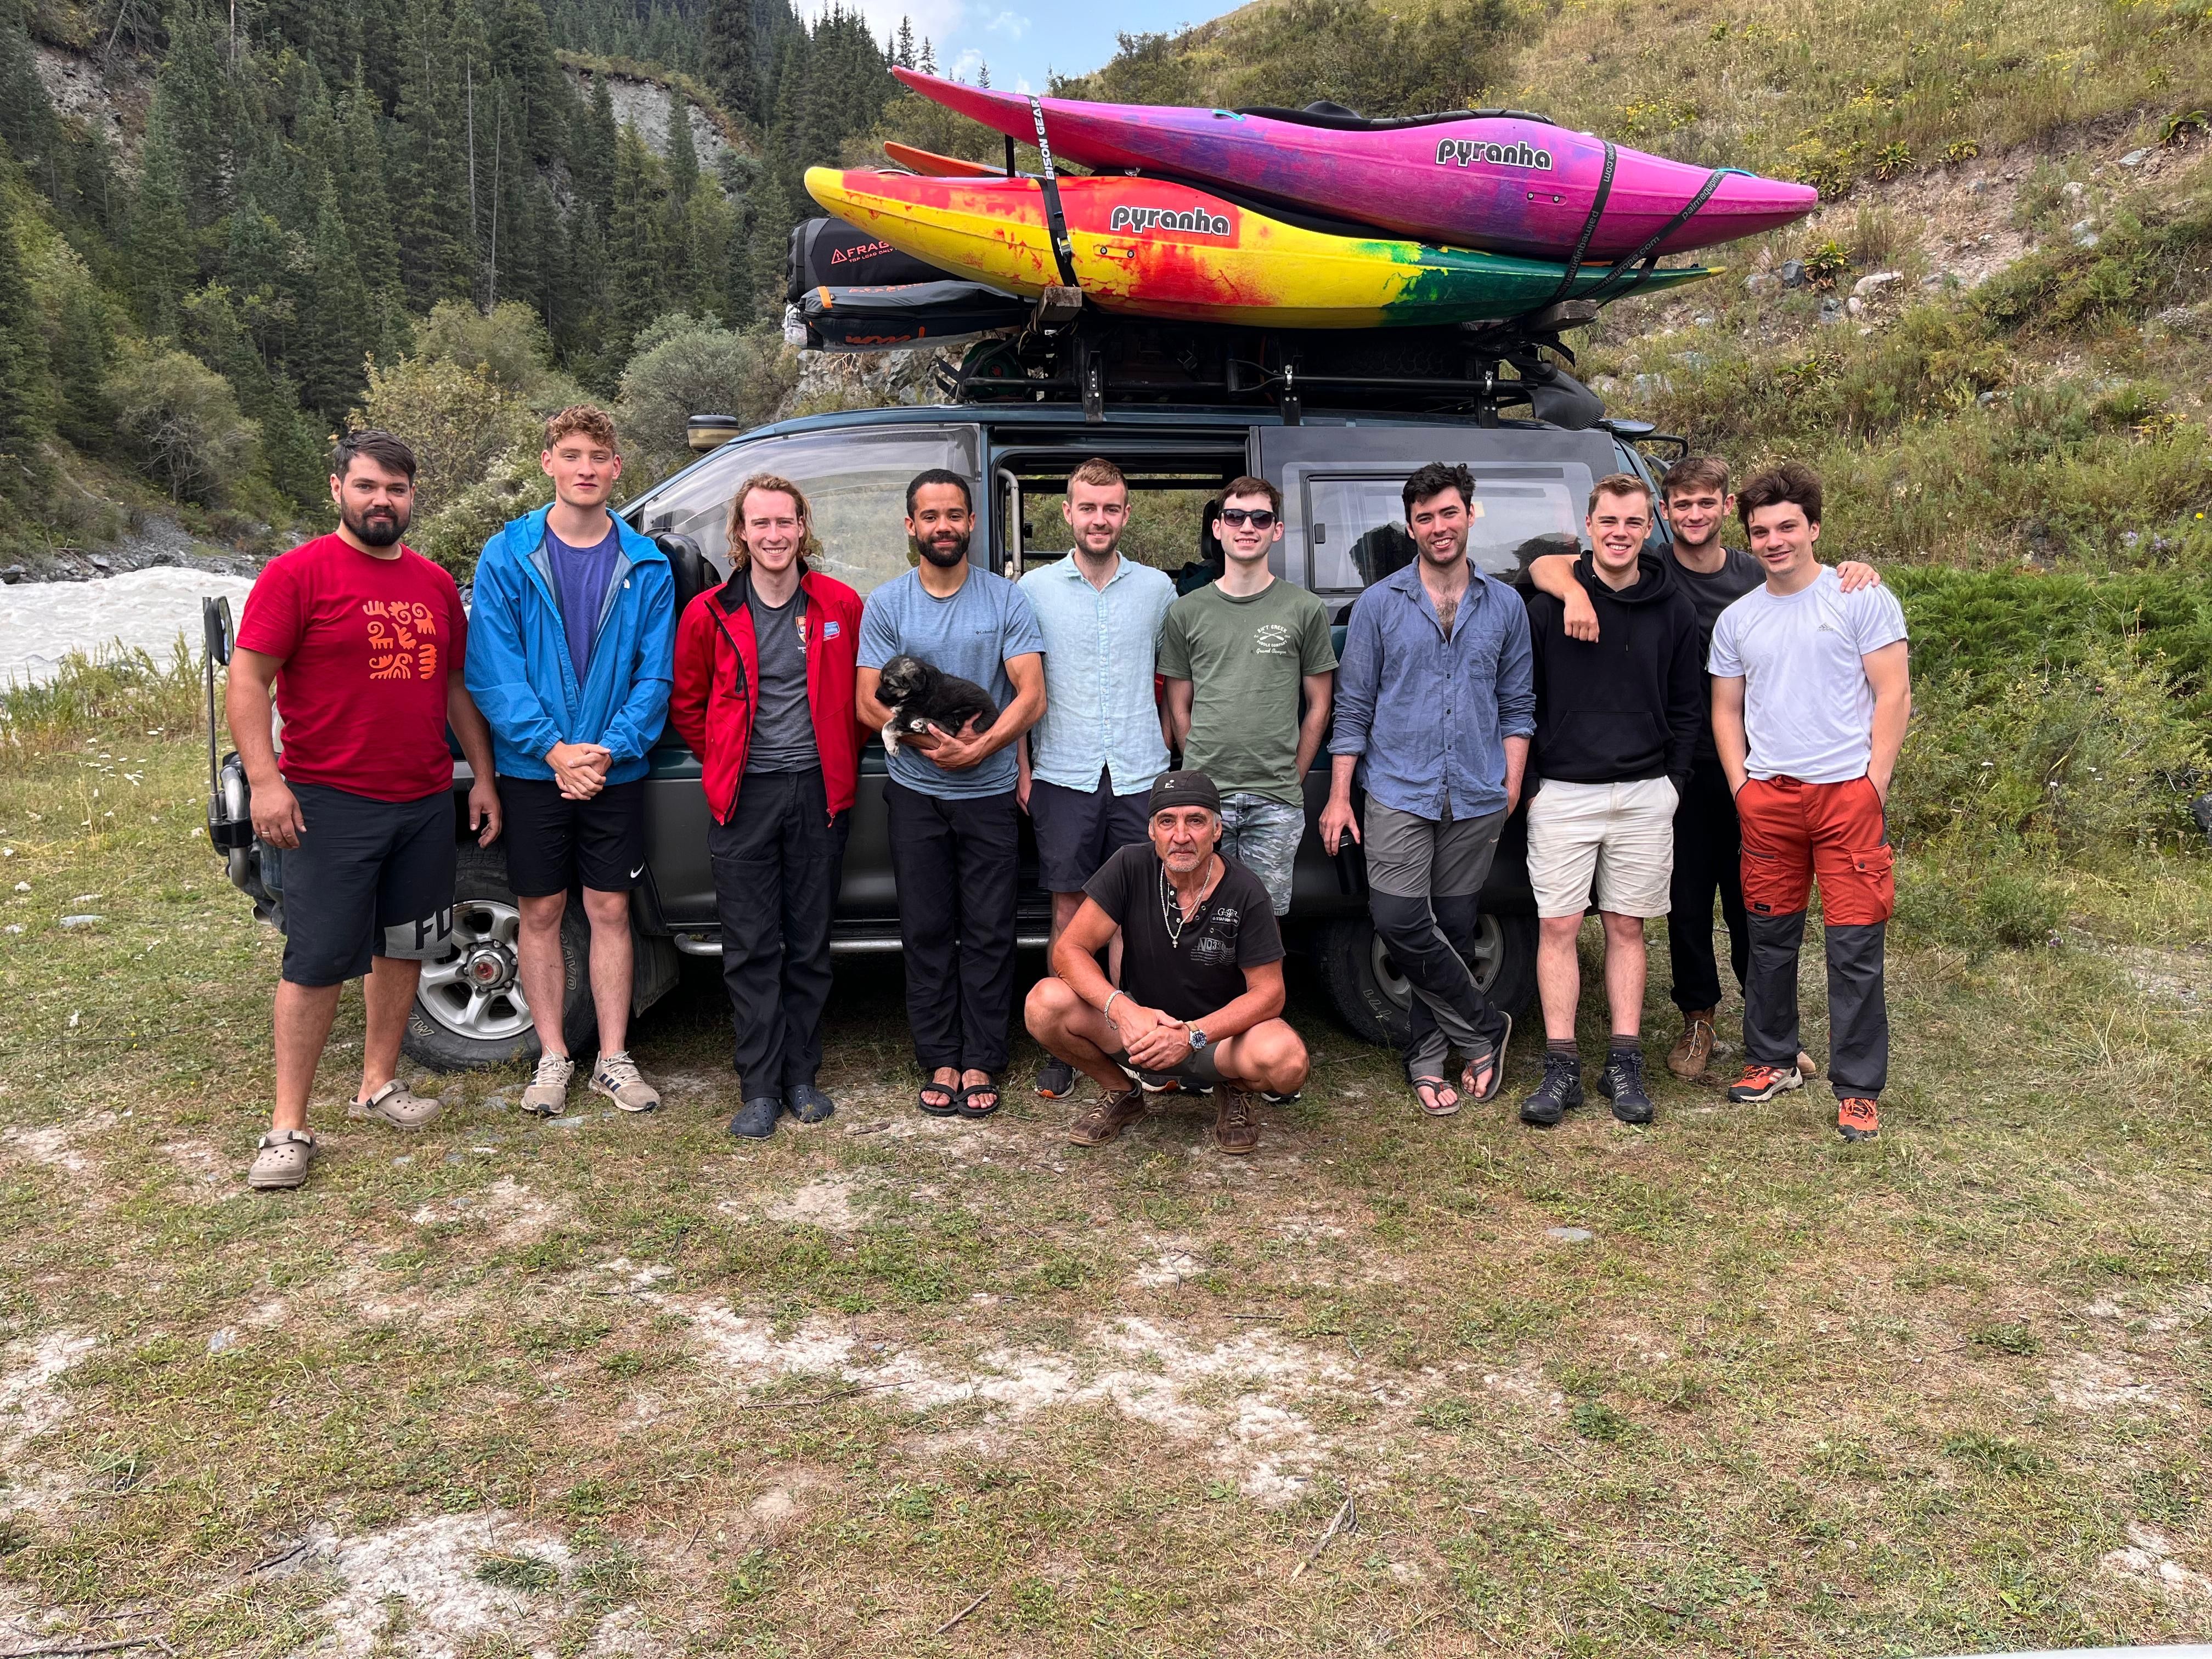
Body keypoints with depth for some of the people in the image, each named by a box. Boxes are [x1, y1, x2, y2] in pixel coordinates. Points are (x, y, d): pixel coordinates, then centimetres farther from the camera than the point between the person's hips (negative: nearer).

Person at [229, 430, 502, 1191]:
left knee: (403, 946, 14)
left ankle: (379, 1084, 29)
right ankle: (288, 1127, 3)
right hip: (331, 805, -6)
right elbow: (247, 680, -10)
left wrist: (483, 777, 14)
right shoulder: (298, 573, -7)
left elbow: (457, 686, 18)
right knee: (318, 961, -4)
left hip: (427, 801, 6)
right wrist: (265, 780, -19)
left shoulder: (436, 584, 11)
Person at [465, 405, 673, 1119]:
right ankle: (553, 1057, 21)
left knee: (610, 910, 7)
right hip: (533, 768, 0)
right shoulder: (507, 556, -3)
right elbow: (493, 670, -7)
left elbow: (655, 674, -2)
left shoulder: (647, 565, 0)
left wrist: (609, 748, -14)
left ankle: (614, 1058, 18)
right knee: (540, 913, 8)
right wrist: (553, 749, -17)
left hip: (616, 769, 1)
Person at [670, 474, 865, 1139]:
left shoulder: (840, 607, 1)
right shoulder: (711, 614, 0)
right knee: (751, 947, 2)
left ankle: (801, 1077, 19)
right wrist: (724, 766, 7)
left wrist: (840, 763, 8)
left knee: (810, 943, 8)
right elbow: (686, 705, 11)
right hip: (745, 796, 0)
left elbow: (861, 697, 12)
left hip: (819, 791, 1)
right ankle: (760, 1088, 10)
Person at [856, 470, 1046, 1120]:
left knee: (988, 933, 2)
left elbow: (1031, 696, -6)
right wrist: (933, 739, -16)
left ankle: (980, 1063, 12)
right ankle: (940, 1061, 16)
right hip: (916, 794, 1)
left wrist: (980, 747, -20)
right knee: (926, 931, 6)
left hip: (990, 792, -1)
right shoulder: (886, 604, 3)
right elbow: (869, 702, -1)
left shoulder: (1007, 599, 0)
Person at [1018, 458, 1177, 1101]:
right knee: (1070, 911, 3)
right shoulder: (1035, 588, 4)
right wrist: (1022, 770, 2)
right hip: (1064, 776, -1)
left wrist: (1166, 743, 8)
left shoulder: (1156, 587, 8)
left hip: (1140, 775, 1)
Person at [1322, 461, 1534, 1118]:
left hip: (1478, 798, 1)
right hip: (1399, 791, -1)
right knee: (1400, 921, -12)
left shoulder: (1505, 605, 8)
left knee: (1453, 931, 6)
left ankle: (1428, 1059, 19)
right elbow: (1353, 705, 3)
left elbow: (1517, 704, 12)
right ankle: (1482, 1028, 7)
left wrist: (1513, 784, 1)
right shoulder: (1378, 604, 3)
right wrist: (1338, 796, -2)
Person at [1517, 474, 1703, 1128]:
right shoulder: (1549, 602, -1)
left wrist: (1671, 780, 4)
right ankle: (1561, 1068, 5)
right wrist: (1529, 780, -2)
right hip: (1562, 793, -2)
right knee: (1558, 927, -1)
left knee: (1627, 927, 7)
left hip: (1645, 796, 2)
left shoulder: (1672, 610, 6)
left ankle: (1625, 1065, 14)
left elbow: (1688, 707, 12)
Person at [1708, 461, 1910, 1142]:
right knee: (1770, 938, 12)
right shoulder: (1736, 619, 13)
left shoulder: (1862, 599, 0)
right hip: (1767, 798, 4)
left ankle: (1859, 1090, 5)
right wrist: (1741, 785, 4)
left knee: (1855, 948, -3)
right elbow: (1726, 710, 17)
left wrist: (1874, 782, -10)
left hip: (1848, 793, -4)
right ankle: (1772, 1061, 27)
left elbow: (1893, 695, -3)